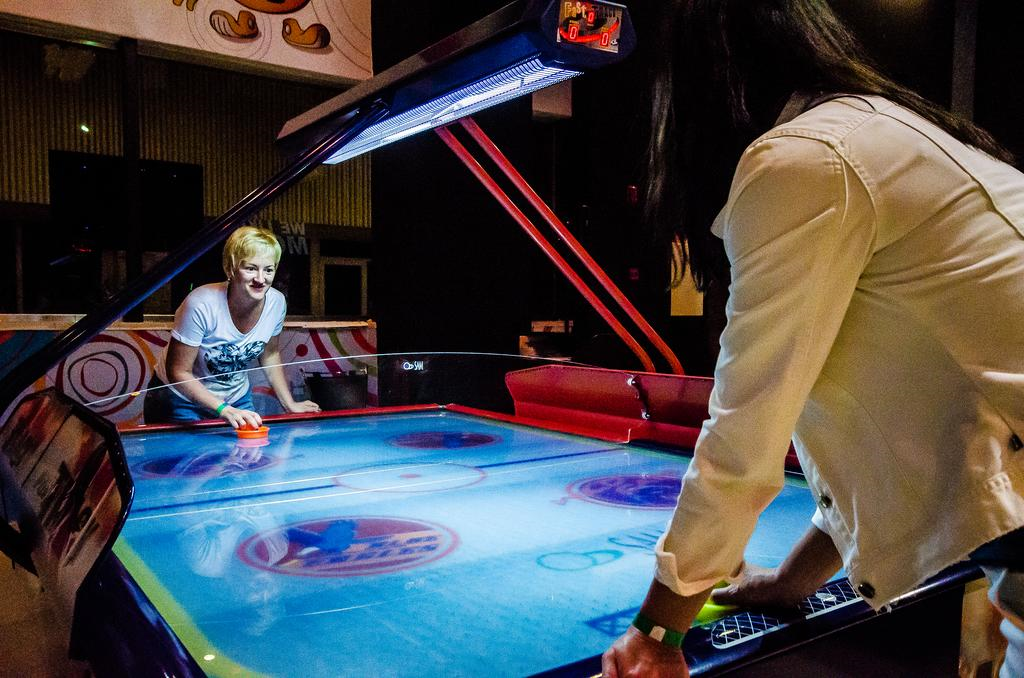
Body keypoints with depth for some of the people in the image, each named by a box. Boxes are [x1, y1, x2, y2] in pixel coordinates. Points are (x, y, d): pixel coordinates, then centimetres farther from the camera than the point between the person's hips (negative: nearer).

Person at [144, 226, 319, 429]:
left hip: (237, 399, 5)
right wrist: (224, 410, -35)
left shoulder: (276, 302, -15)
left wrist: (289, 404, 3)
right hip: (182, 401, -4)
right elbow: (178, 372, -26)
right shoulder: (202, 305, -31)